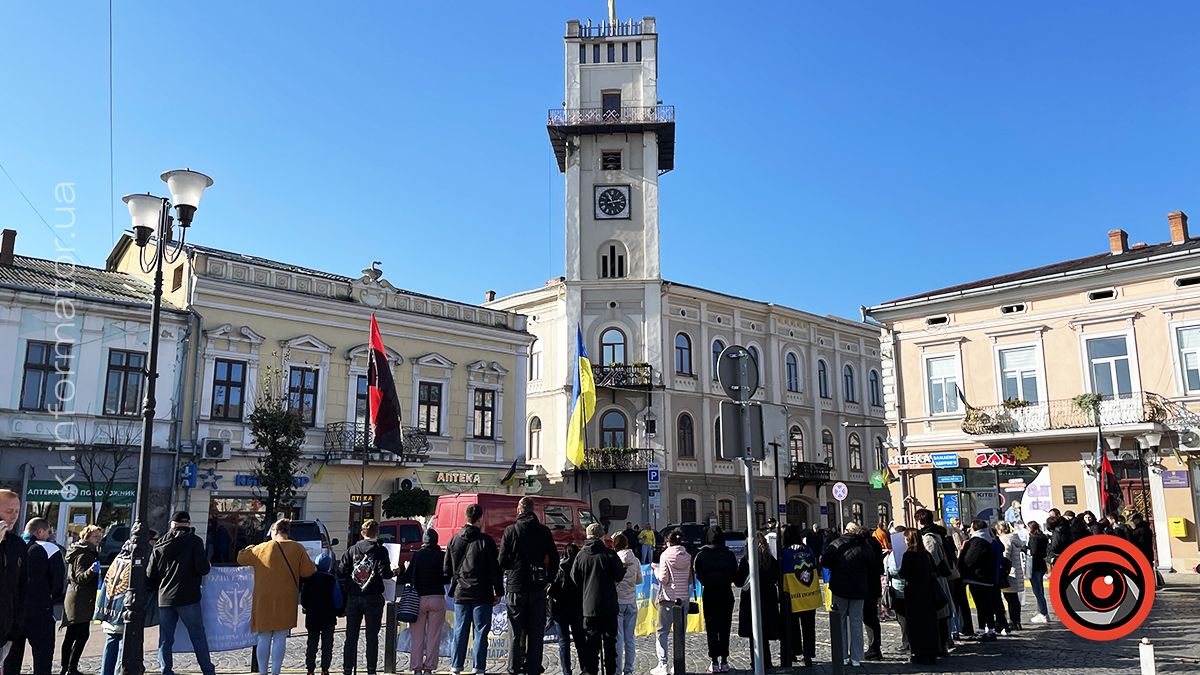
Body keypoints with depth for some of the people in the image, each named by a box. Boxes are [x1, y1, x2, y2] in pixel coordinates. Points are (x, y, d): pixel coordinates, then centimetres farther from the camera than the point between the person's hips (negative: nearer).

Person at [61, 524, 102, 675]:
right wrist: (91, 570, -39)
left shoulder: (88, 552, 16)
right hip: (82, 600, -11)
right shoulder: (84, 554, -13)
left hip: (74, 598, 11)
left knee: (71, 635, 13)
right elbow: (80, 578, -22)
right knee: (82, 634, -11)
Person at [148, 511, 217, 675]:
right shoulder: (194, 541, -5)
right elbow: (202, 568, -13)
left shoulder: (160, 545, 10)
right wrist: (207, 566, 8)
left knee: (165, 639, 10)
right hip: (188, 597, -4)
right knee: (198, 637, 3)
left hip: (165, 598, 4)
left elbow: (150, 576, 13)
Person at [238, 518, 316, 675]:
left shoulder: (261, 548, 0)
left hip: (264, 600, 1)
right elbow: (308, 571, -5)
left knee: (264, 638, 10)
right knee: (280, 638, 4)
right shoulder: (297, 548, -3)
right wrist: (313, 567, 15)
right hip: (286, 601, -1)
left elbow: (241, 558, 13)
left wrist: (251, 547, 27)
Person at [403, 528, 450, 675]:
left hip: (419, 598, 0)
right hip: (437, 599, 0)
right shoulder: (442, 556, -3)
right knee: (433, 636, 6)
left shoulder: (416, 555, -3)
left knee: (417, 637, 8)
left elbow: (407, 577, -2)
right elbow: (449, 577, -4)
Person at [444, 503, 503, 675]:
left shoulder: (454, 540, 3)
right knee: (481, 631, 3)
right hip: (482, 594, -3)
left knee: (460, 631, 11)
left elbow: (446, 568, 9)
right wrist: (498, 592, 0)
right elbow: (495, 569, -7)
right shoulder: (486, 541, -9)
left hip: (461, 593, 4)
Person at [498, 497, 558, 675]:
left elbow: (502, 561, -6)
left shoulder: (510, 531, -6)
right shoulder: (544, 531, 0)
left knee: (515, 630, 8)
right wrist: (548, 578, 12)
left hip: (515, 587, -1)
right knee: (536, 630, 9)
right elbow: (554, 558, 0)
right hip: (538, 587, 1)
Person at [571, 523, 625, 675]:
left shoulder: (581, 555, -2)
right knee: (610, 640, 8)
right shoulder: (609, 554, -9)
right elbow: (618, 576, -7)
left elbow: (574, 578, 3)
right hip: (609, 605, -2)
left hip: (589, 606, 2)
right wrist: (624, 568, 14)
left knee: (591, 640, 8)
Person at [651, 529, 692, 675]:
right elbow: (691, 580, 6)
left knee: (663, 632, 1)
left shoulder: (665, 555, -7)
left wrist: (656, 571, 7)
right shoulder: (688, 556, 3)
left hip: (668, 598, -4)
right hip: (683, 598, 4)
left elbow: (663, 579, -11)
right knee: (680, 632, 10)